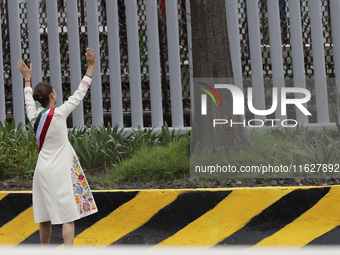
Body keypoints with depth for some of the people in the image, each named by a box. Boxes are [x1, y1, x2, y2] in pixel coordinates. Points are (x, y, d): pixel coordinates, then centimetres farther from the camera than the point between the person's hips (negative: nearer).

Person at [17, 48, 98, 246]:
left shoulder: (35, 116, 2)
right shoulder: (58, 114, -13)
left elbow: (29, 101, 24)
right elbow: (79, 95, -8)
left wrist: (27, 80, 40)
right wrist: (91, 67, -1)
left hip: (43, 170, 7)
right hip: (60, 170, -7)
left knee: (45, 217, 14)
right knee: (68, 216, -7)